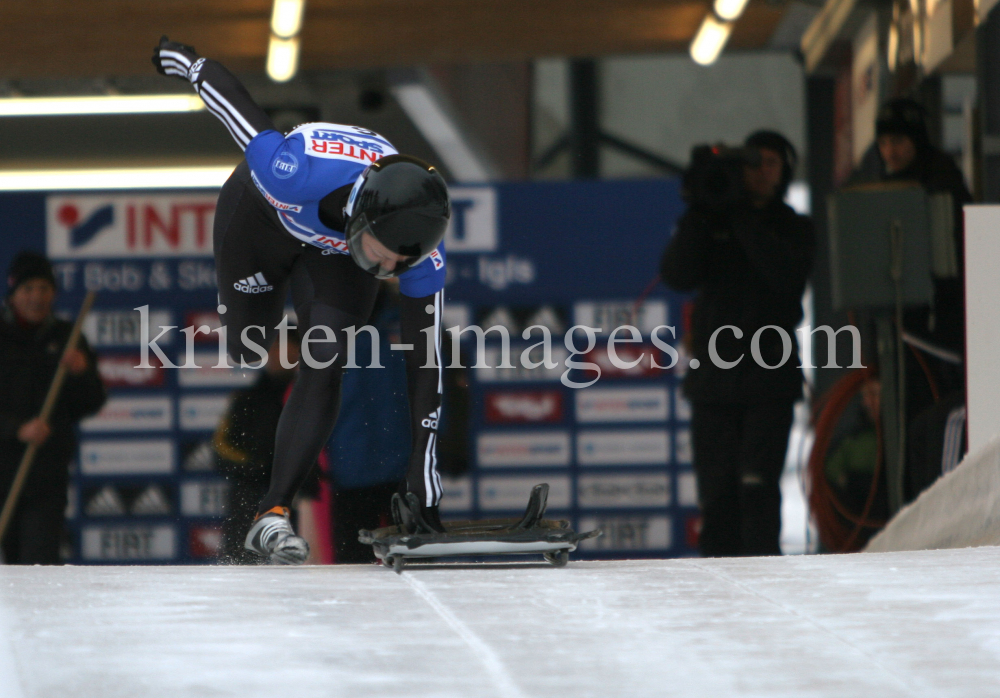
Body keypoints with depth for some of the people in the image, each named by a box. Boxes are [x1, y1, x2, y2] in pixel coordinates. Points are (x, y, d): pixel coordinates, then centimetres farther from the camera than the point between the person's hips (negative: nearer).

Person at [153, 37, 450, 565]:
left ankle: (273, 513, -14)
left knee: (325, 366, -16)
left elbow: (425, 363, -27)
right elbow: (230, 97, -30)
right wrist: (181, 59, -8)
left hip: (336, 250, 1)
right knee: (248, 349, 13)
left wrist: (423, 482, -25)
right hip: (262, 214, -1)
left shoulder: (422, 253, -35)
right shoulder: (298, 169, -47)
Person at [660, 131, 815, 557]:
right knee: (717, 490, 1)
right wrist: (697, 216, -13)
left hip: (770, 381, -2)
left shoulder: (795, 229, 7)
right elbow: (676, 275, -3)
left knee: (757, 483, -13)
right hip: (713, 378, 2)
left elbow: (787, 277, -13)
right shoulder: (712, 222, 11)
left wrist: (744, 221, -14)